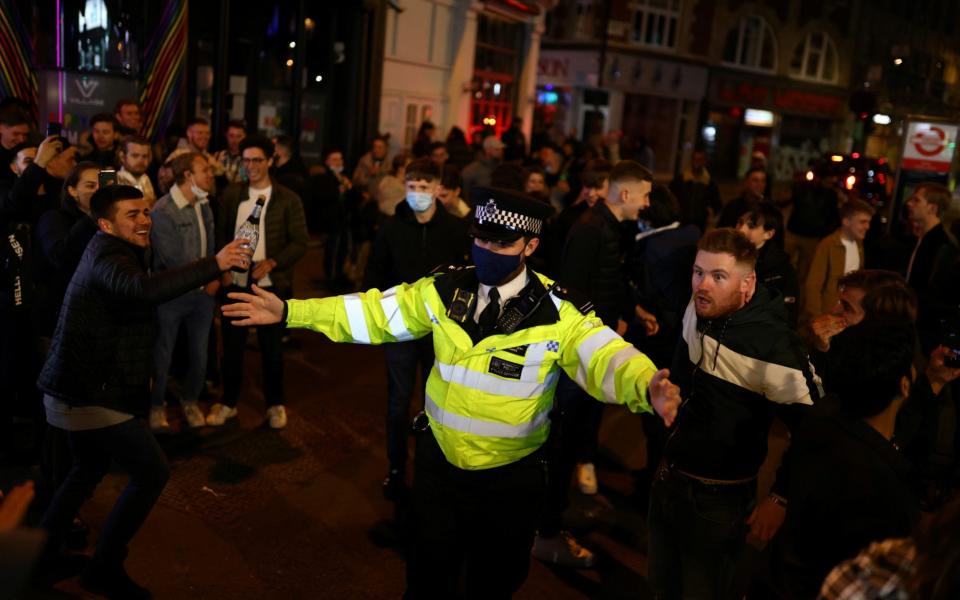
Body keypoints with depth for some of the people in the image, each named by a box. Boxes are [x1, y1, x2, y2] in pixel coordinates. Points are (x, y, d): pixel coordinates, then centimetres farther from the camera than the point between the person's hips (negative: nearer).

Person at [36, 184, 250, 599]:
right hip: (91, 395, -11)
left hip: (77, 389, 11)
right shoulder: (108, 258, -20)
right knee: (152, 472, -6)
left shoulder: (109, 253, 14)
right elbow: (146, 290, -43)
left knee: (90, 467, 27)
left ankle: (43, 549, 39)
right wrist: (215, 264, -43)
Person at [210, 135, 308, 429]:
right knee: (232, 346, 11)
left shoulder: (288, 199, -4)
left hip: (271, 286, -2)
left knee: (272, 348, 9)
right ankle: (227, 402, 26)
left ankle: (275, 404, 25)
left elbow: (300, 242, -6)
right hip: (235, 284, 2)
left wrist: (271, 263, -18)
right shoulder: (231, 194, 6)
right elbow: (221, 234, 9)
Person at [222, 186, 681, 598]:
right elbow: (373, 313, -4)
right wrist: (291, 312, -9)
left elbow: (606, 356, -28)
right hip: (438, 463, 3)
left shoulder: (558, 311, -17)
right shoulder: (445, 290, -7)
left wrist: (648, 389, -50)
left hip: (510, 477, -2)